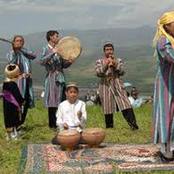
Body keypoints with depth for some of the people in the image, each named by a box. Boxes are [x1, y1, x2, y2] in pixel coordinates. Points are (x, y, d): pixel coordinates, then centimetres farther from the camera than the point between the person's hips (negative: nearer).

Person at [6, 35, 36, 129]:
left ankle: (21, 123, 22)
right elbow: (11, 62, -19)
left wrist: (21, 49, -11)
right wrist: (15, 51, -25)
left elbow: (34, 56, -7)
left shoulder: (26, 52, 15)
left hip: (28, 79, 5)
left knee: (27, 101, 9)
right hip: (19, 80, -5)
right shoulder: (11, 54, 2)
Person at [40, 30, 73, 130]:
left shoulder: (58, 50, 14)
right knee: (52, 102, -2)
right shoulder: (46, 49, -5)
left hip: (61, 77, 6)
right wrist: (53, 53, -27)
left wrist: (69, 62, -3)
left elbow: (63, 65, 17)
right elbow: (42, 62, -22)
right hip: (52, 78, -6)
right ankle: (52, 125, 7)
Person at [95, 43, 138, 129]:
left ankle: (134, 125, -13)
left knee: (125, 106, -11)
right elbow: (98, 73, -6)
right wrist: (106, 65, -16)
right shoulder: (99, 62, 9)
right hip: (105, 86, 0)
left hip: (118, 86, 0)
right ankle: (109, 127, 13)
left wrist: (115, 64, -13)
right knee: (108, 108, 1)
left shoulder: (118, 60, 12)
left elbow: (122, 72, 0)